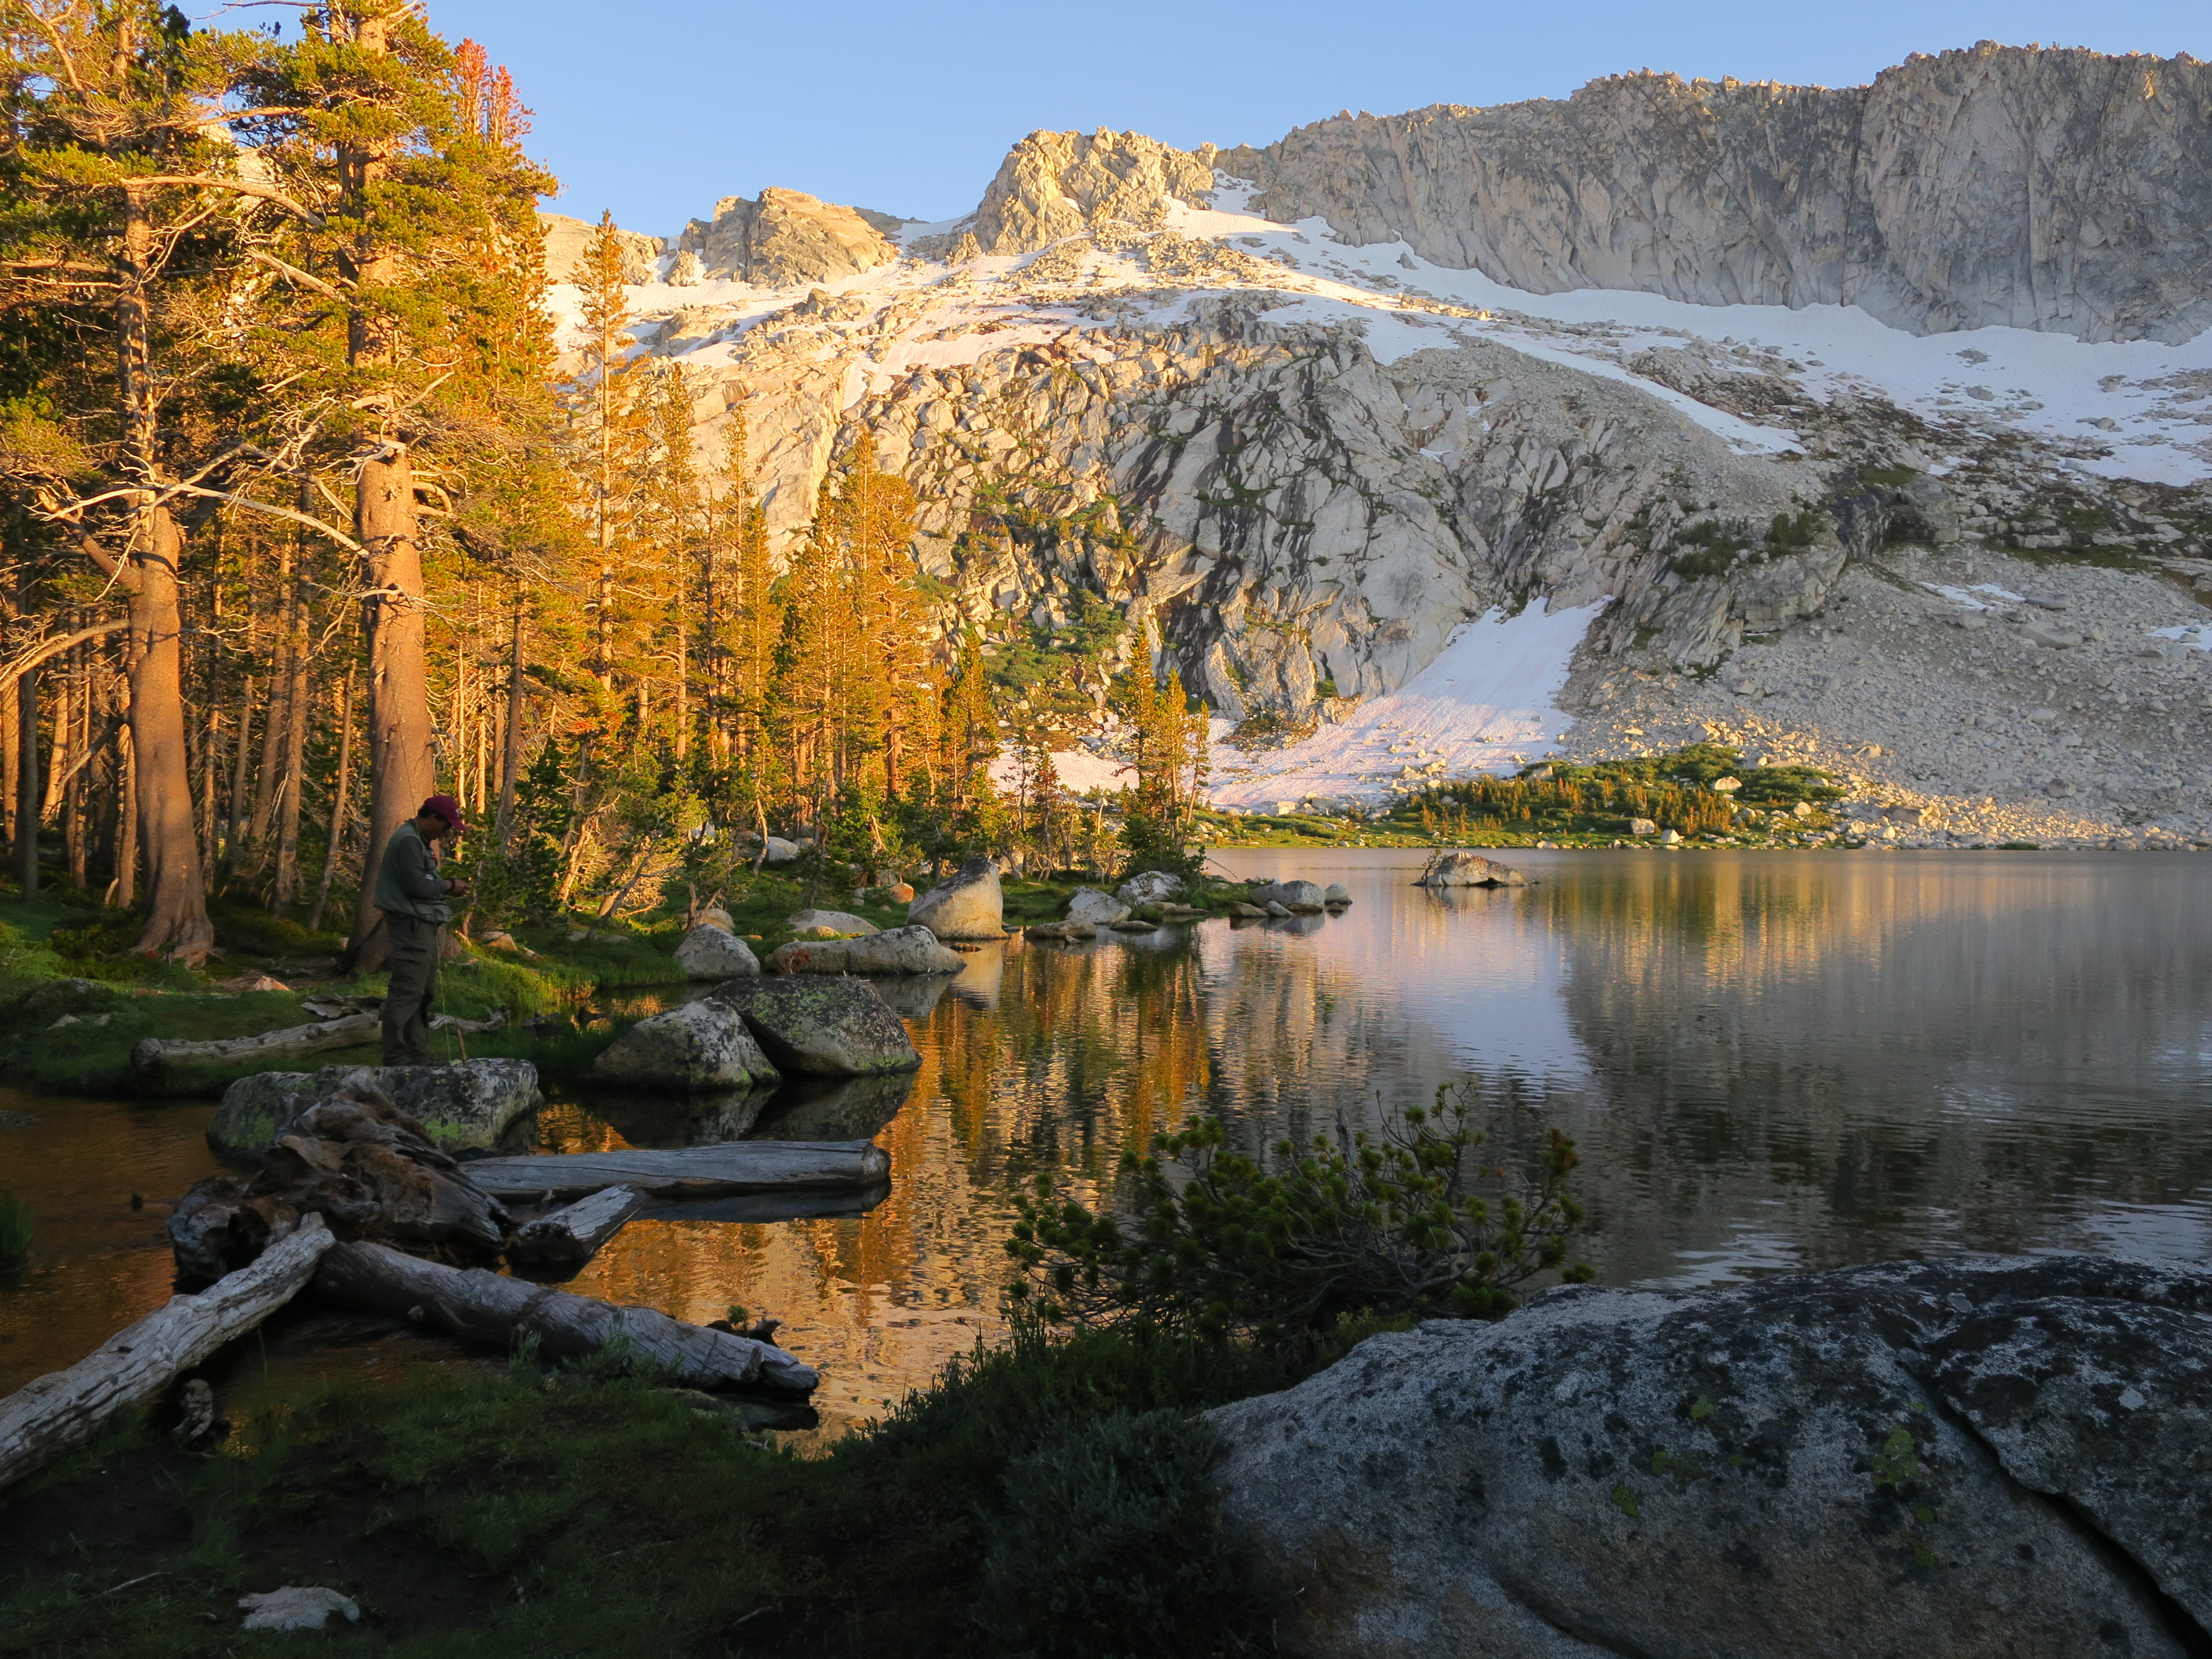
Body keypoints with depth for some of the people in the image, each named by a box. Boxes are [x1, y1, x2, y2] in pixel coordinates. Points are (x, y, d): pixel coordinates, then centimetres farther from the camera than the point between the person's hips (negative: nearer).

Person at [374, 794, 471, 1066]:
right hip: (411, 925, -11)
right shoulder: (408, 841, -15)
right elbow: (417, 885, -22)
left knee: (424, 992, 15)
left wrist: (446, 887, 5)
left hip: (422, 926, 11)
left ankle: (418, 1058, 22)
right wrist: (448, 886, -8)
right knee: (407, 992, -11)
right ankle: (396, 1059, -11)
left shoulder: (420, 842, 19)